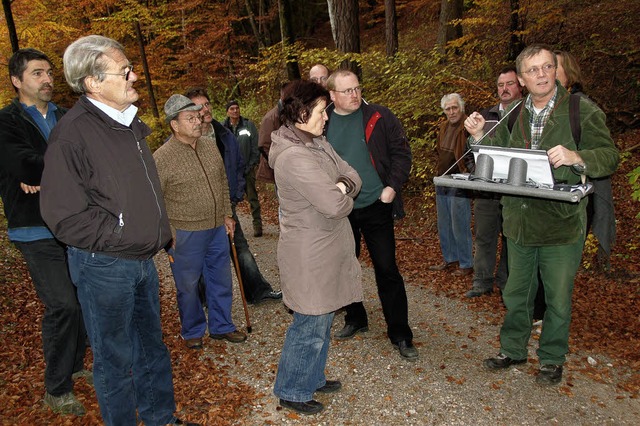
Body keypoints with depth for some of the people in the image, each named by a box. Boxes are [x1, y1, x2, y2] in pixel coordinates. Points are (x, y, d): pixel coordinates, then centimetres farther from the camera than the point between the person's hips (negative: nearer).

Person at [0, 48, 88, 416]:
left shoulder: (66, 118, 13)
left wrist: (47, 173, -14)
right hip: (39, 230, -5)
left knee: (83, 300, 10)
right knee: (63, 305, -8)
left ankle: (75, 365, 33)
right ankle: (56, 389, 10)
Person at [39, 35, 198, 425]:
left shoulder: (129, 123, 8)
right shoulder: (73, 133, -19)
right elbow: (66, 217, -20)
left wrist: (159, 233, 11)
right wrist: (122, 234, -16)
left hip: (143, 259, 8)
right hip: (104, 265, -8)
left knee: (151, 345, 21)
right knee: (115, 357, 11)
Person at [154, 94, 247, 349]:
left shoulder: (210, 145, 4)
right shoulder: (162, 158, -15)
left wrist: (227, 214, 12)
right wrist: (167, 234, -12)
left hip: (217, 228, 6)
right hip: (185, 234, -6)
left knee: (221, 280, 17)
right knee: (188, 285, 11)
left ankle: (221, 326, 36)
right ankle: (192, 332, 34)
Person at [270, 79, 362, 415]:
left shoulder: (318, 143, 8)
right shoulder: (295, 157, -25)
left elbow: (352, 175, 6)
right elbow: (335, 205, -28)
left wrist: (340, 187, -15)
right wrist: (343, 195, -6)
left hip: (325, 248, 10)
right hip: (309, 254, -10)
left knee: (323, 318, 22)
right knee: (311, 327, 5)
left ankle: (312, 378, 41)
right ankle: (291, 392, 26)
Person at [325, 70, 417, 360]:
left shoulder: (379, 117, -4)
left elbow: (401, 152, -3)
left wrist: (393, 186, -14)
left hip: (376, 206, -3)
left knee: (387, 270, 1)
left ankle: (400, 335, 15)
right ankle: (355, 320, 37)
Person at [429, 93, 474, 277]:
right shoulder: (444, 127, 11)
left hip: (459, 185, -8)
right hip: (442, 183, 9)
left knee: (460, 227, -1)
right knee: (444, 226, 17)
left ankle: (466, 264, 13)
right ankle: (450, 259, 31)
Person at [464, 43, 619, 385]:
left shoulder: (584, 111, -6)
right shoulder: (513, 115, 8)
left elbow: (609, 158, -10)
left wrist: (577, 157, -29)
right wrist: (480, 137, -1)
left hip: (562, 225, -4)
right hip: (519, 223, 4)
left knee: (558, 299, 10)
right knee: (515, 293, 17)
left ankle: (552, 358, 31)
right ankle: (512, 349, 36)